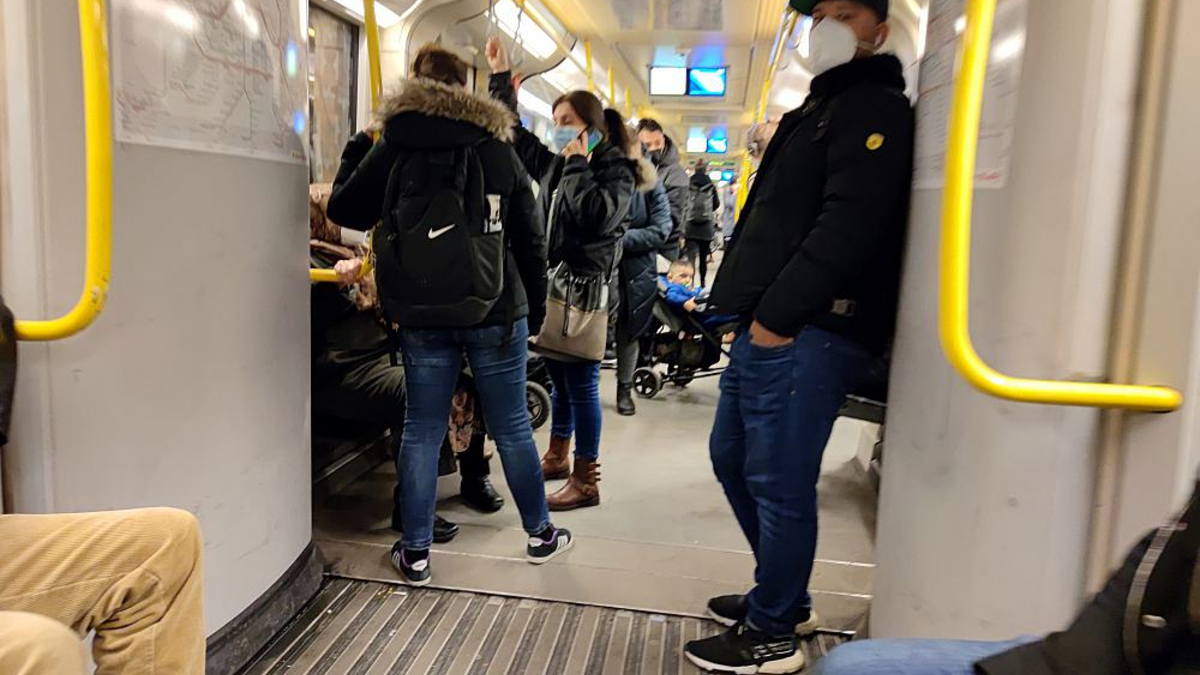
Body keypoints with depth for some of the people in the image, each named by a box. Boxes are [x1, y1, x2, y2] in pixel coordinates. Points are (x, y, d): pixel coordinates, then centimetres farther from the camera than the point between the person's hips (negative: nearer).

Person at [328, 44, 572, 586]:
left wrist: (355, 151, 28)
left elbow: (345, 210, 14)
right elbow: (530, 239, 3)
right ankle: (540, 534, 24)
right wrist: (535, 306, 12)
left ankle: (415, 553, 15)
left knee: (422, 429, 9)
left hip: (422, 316, 1)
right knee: (511, 426, 10)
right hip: (496, 312, 0)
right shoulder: (497, 149, 2)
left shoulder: (391, 150, 2)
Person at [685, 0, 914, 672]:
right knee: (732, 458, 17)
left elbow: (848, 226, -19)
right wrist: (750, 307, 16)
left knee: (778, 484, -3)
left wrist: (777, 316, -21)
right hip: (769, 325, 10)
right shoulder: (822, 109, 26)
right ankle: (783, 596, 33)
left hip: (810, 333, -10)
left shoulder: (876, 110, -5)